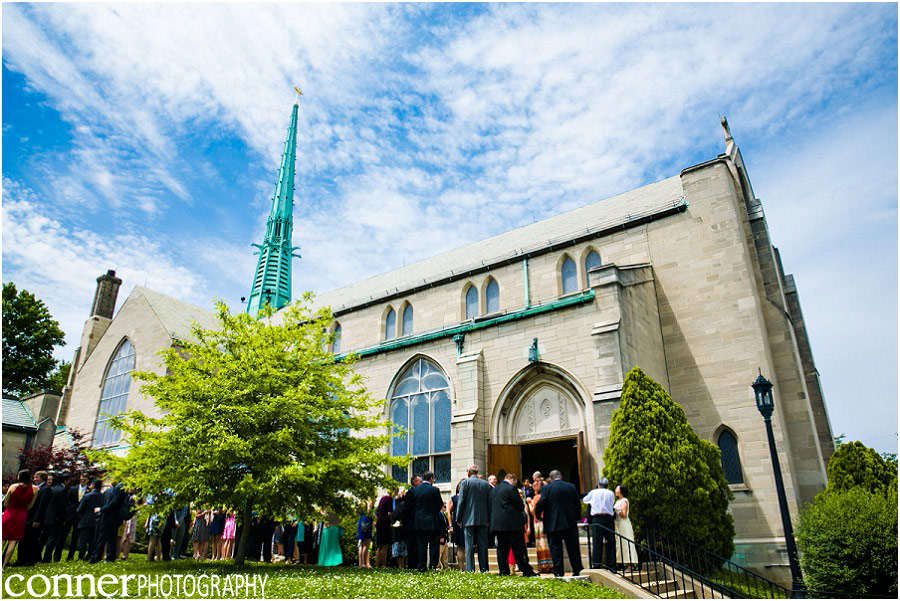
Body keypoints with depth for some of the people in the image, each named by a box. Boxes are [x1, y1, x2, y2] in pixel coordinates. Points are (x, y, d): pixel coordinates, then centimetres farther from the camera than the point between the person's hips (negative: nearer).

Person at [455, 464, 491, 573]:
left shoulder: (465, 482, -4)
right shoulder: (486, 484, 7)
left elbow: (461, 501, -6)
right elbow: (489, 503, 9)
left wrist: (459, 518, 1)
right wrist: (488, 519, 14)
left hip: (469, 519, -3)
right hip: (483, 520, 4)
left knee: (469, 546, 0)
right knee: (483, 545, 8)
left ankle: (470, 570, -3)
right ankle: (484, 569, 8)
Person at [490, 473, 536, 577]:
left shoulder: (494, 489, 14)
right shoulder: (511, 488, -10)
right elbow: (520, 505, -10)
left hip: (497, 523, 7)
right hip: (512, 524, -7)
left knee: (502, 549, 9)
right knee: (519, 549, -1)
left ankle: (503, 571, 8)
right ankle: (526, 571, 2)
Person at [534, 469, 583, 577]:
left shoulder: (546, 489, -6)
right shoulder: (571, 487, 3)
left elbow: (540, 505, -12)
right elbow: (578, 505, 7)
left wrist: (538, 516, 5)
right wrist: (576, 518, 19)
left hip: (553, 524, -2)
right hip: (570, 524, 3)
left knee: (555, 548, 5)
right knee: (573, 548, 12)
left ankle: (558, 572, 4)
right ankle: (577, 570, 16)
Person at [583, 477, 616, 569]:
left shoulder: (593, 492, 8)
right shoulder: (611, 493, 10)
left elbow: (585, 500, 22)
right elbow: (612, 503, 20)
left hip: (596, 518, -1)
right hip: (609, 518, 1)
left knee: (597, 542, -2)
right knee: (610, 542, 7)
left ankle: (596, 565, -5)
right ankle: (612, 565, 8)